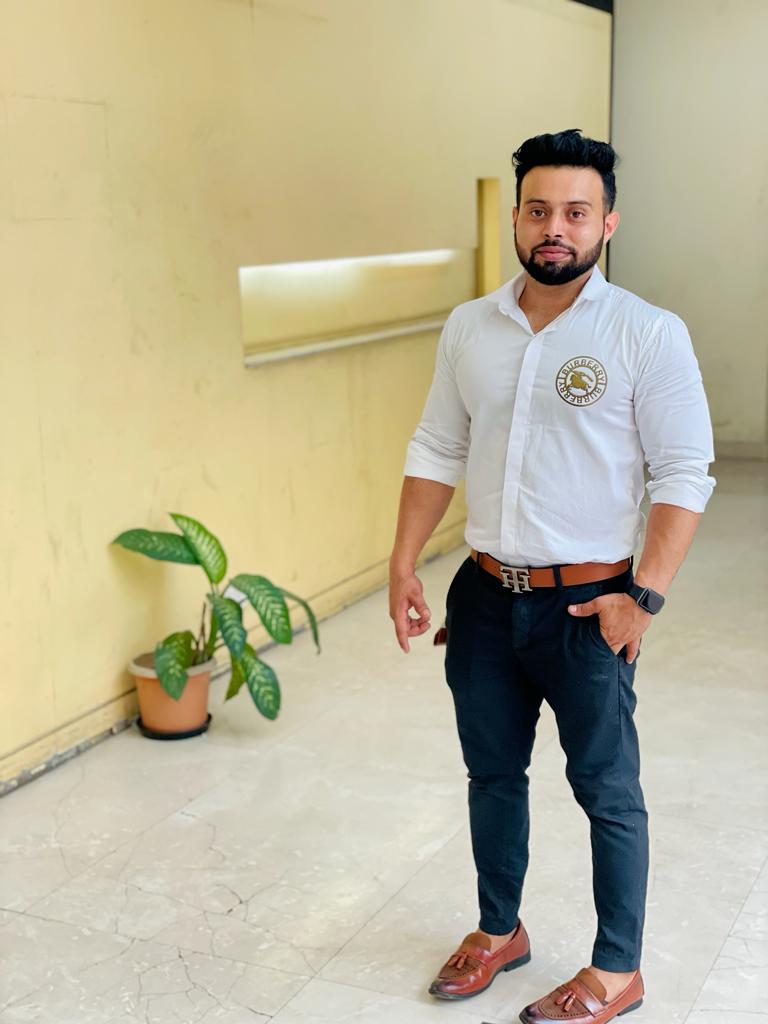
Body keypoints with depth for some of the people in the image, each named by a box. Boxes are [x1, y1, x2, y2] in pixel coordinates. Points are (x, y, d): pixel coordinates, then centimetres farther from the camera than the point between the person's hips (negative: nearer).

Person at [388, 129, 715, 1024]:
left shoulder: (649, 336, -10)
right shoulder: (470, 328, 3)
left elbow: (683, 473, -11)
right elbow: (436, 452, 10)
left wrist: (644, 595, -17)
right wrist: (403, 565, 5)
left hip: (585, 604, -4)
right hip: (484, 596, 5)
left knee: (606, 789, 9)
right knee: (492, 772, 19)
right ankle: (499, 931, 40)